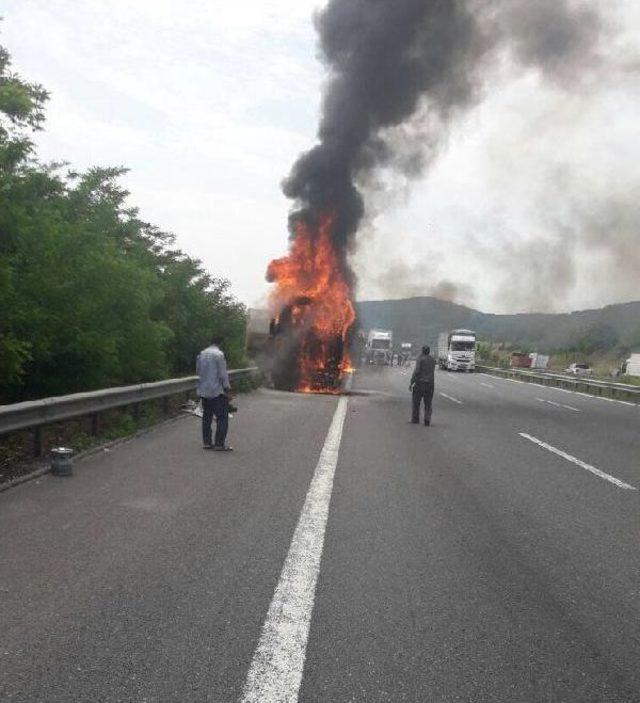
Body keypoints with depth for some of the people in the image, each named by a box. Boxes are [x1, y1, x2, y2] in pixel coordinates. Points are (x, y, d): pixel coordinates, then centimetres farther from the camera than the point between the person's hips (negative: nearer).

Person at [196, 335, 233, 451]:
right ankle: (219, 444, -5)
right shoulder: (219, 354, -12)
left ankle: (206, 442, 16)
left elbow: (197, 371, 17)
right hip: (217, 391, -7)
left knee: (207, 417, 13)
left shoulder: (201, 354, 9)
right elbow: (223, 374, -14)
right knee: (222, 417, -2)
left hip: (203, 391, 7)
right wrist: (228, 390, -10)